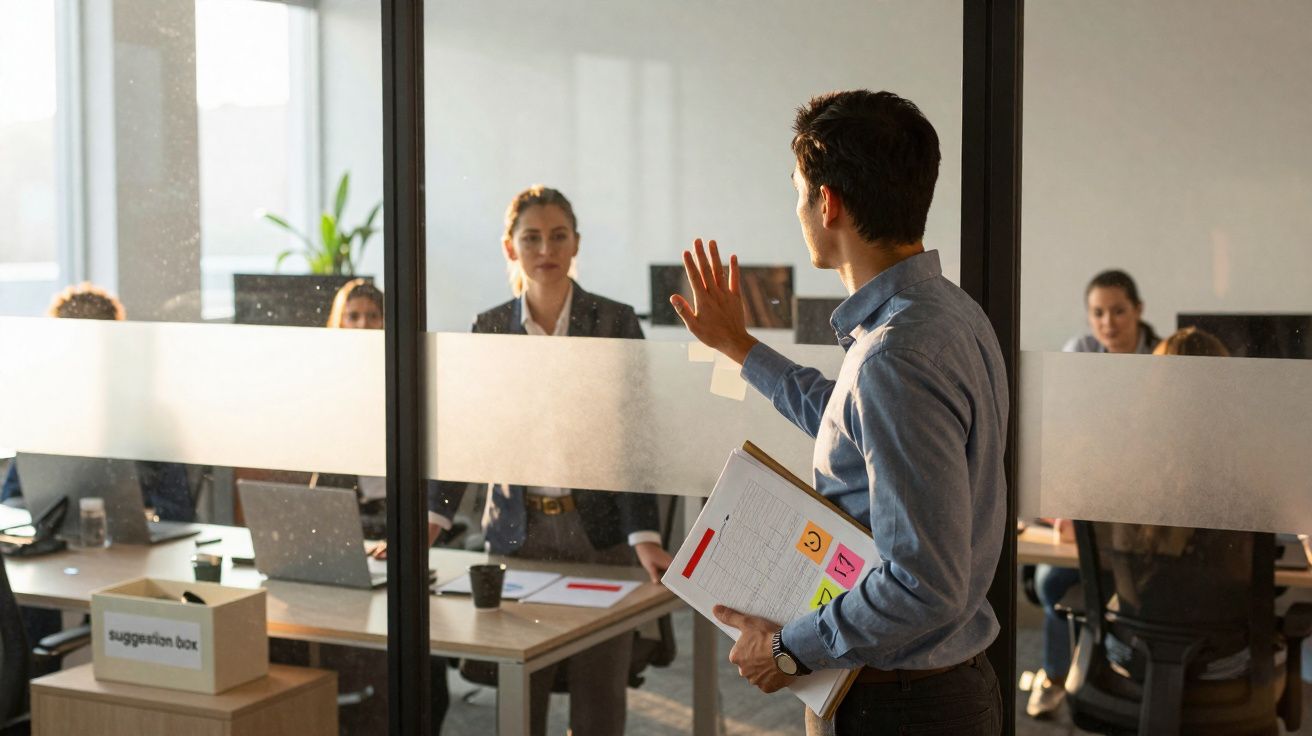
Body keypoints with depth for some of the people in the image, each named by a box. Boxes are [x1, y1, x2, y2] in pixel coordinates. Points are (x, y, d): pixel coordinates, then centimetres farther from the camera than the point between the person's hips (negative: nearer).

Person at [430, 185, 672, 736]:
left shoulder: (615, 322, -3)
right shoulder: (489, 329, 5)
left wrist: (645, 538, -18)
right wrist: (429, 523, -7)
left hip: (598, 533, -2)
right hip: (517, 534, 2)